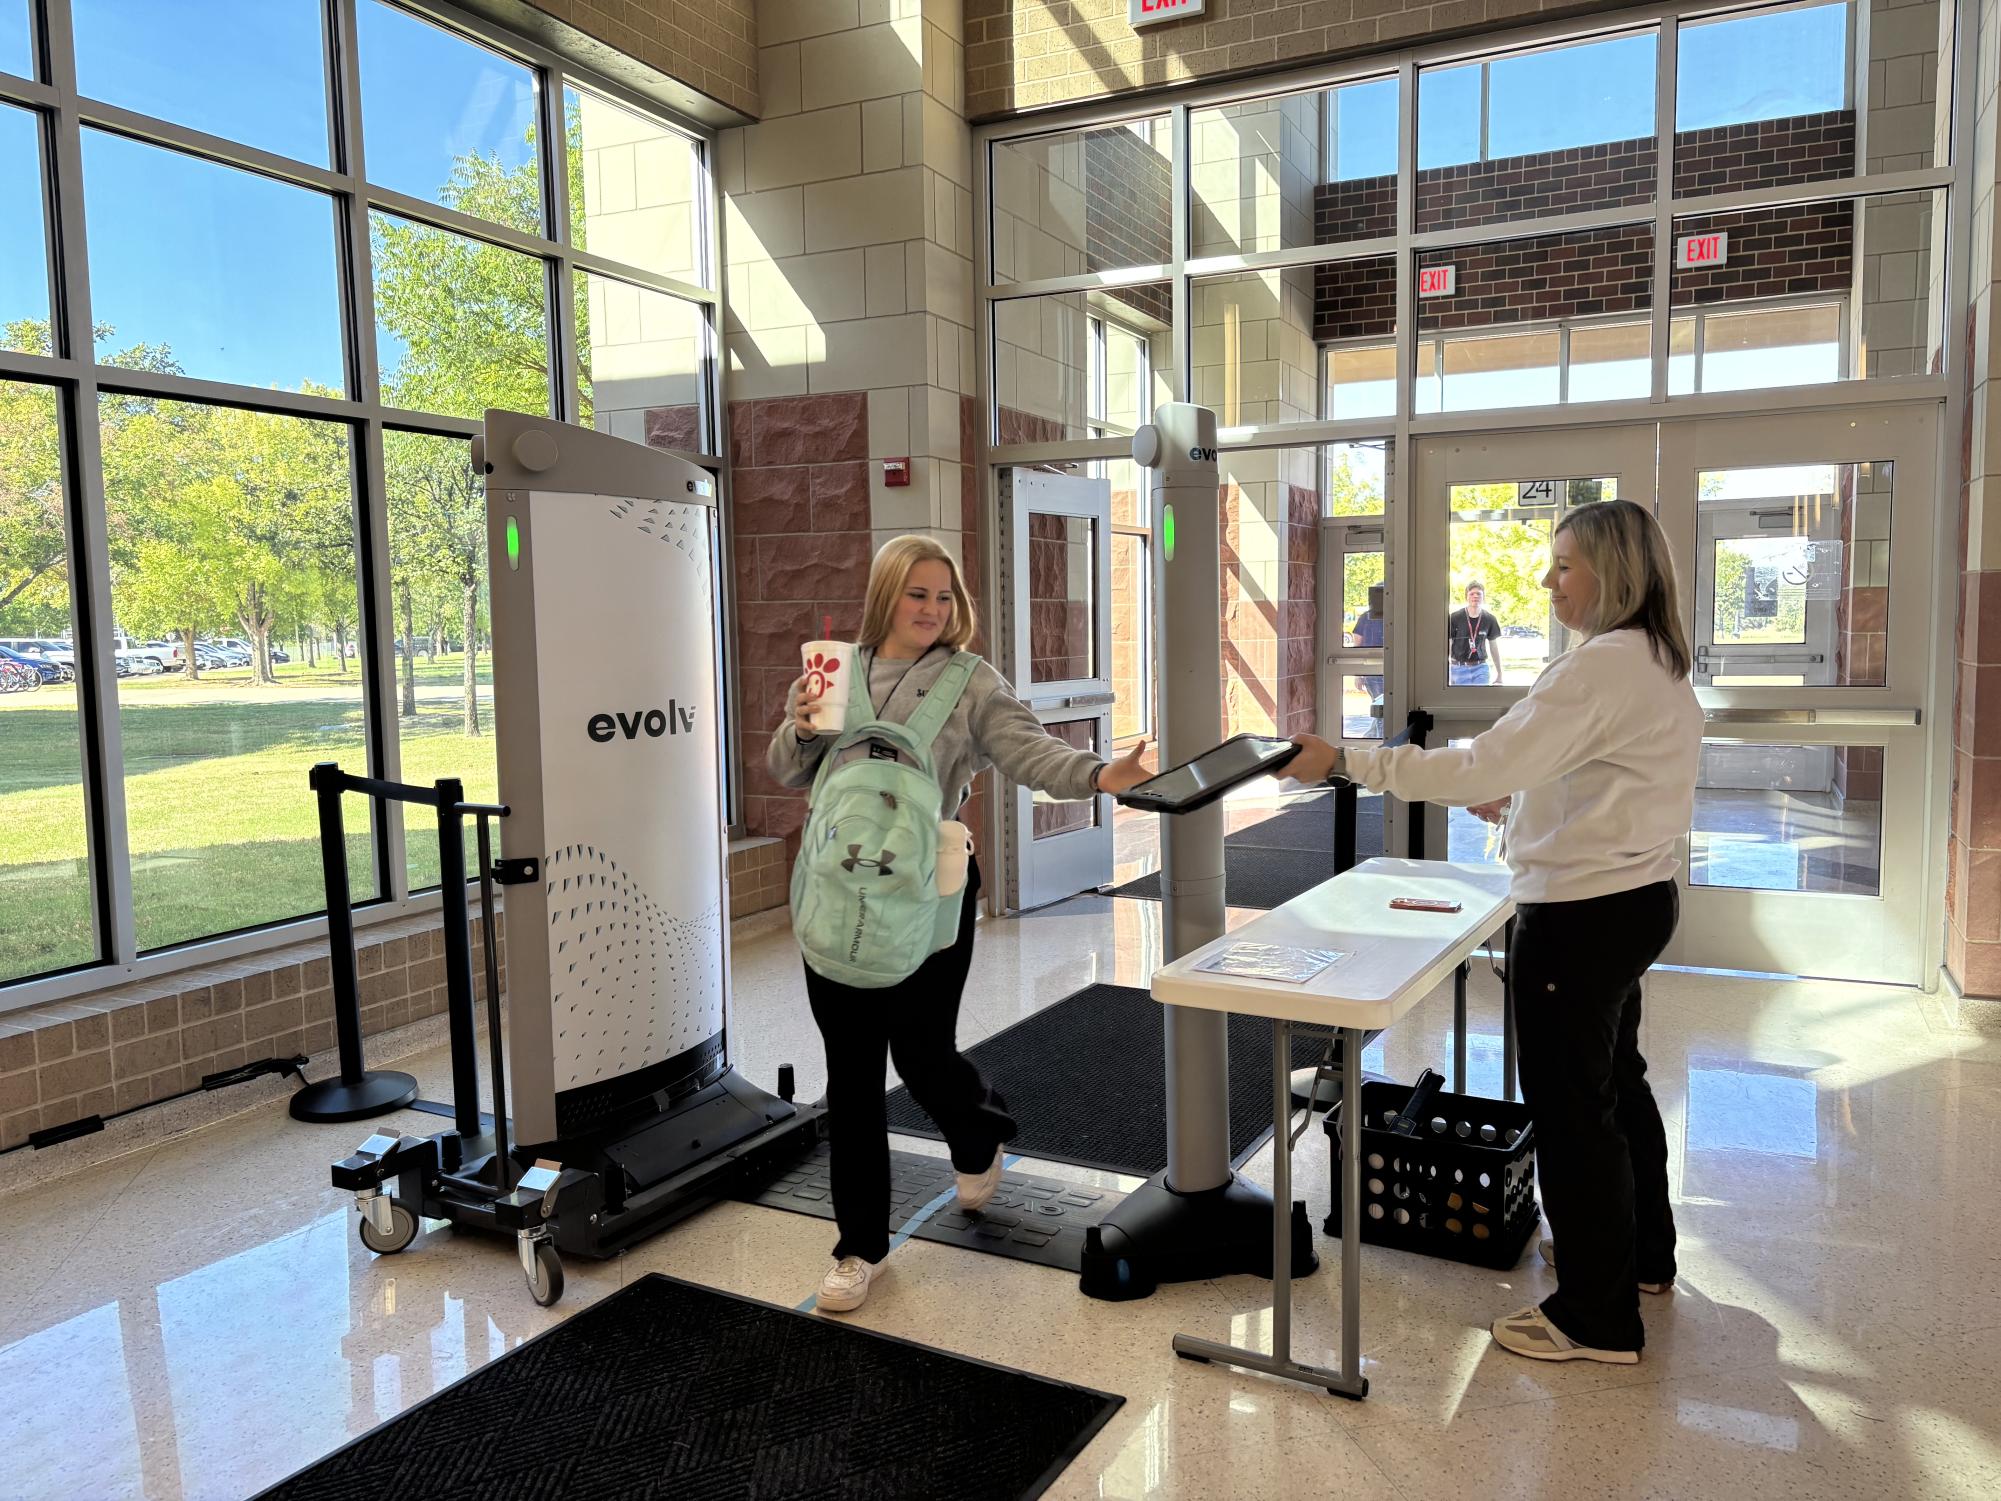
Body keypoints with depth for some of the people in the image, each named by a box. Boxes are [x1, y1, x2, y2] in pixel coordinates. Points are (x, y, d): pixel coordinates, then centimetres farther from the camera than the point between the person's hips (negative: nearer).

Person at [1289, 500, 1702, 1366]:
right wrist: (1519, 806, 13)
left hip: (1583, 915, -11)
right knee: (1616, 1083, 24)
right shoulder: (1660, 664, 11)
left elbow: (1480, 765, -29)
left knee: (1571, 1105, 0)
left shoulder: (1602, 668, -22)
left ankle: (1597, 1319, 12)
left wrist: (1344, 763, -28)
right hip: (1637, 897, 11)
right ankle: (1642, 1254, 43)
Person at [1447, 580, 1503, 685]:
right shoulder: (1454, 618, -7)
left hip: (1481, 668, 2)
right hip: (1459, 668, -2)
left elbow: (1494, 647, 12)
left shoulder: (1489, 619, 2)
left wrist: (1499, 674, 16)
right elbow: (1447, 646, -3)